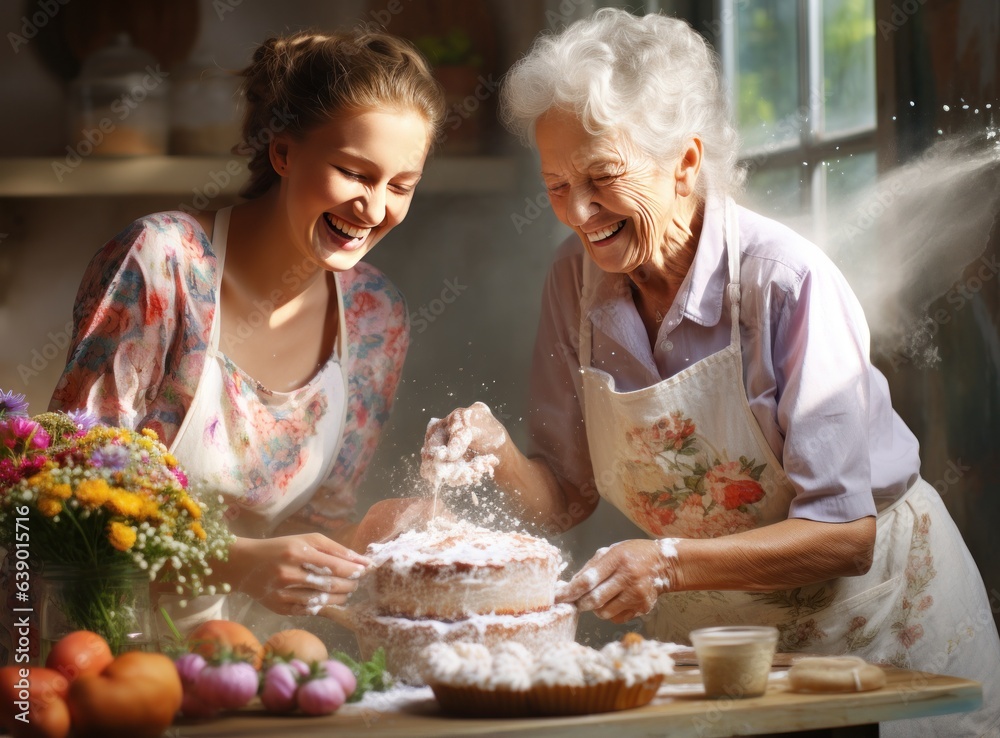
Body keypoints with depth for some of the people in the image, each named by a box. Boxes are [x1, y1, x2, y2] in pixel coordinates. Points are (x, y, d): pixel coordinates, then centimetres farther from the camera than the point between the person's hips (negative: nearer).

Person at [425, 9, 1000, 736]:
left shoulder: (787, 281, -21)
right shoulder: (577, 281, -5)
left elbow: (845, 533, -22)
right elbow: (566, 499, 2)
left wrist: (671, 562, -33)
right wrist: (500, 457, -18)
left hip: (872, 616, -3)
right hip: (710, 631, 4)